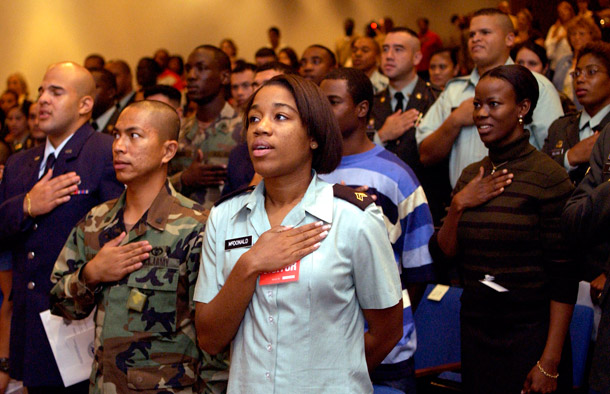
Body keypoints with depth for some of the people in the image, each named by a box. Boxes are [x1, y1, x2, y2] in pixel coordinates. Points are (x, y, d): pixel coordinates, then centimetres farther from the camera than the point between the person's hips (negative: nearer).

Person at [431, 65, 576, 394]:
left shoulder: (548, 176, -11)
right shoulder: (471, 175, 8)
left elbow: (564, 277, -13)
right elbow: (442, 256, 7)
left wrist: (550, 362, -16)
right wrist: (458, 205, -9)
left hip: (530, 334, -6)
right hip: (474, 329, 6)